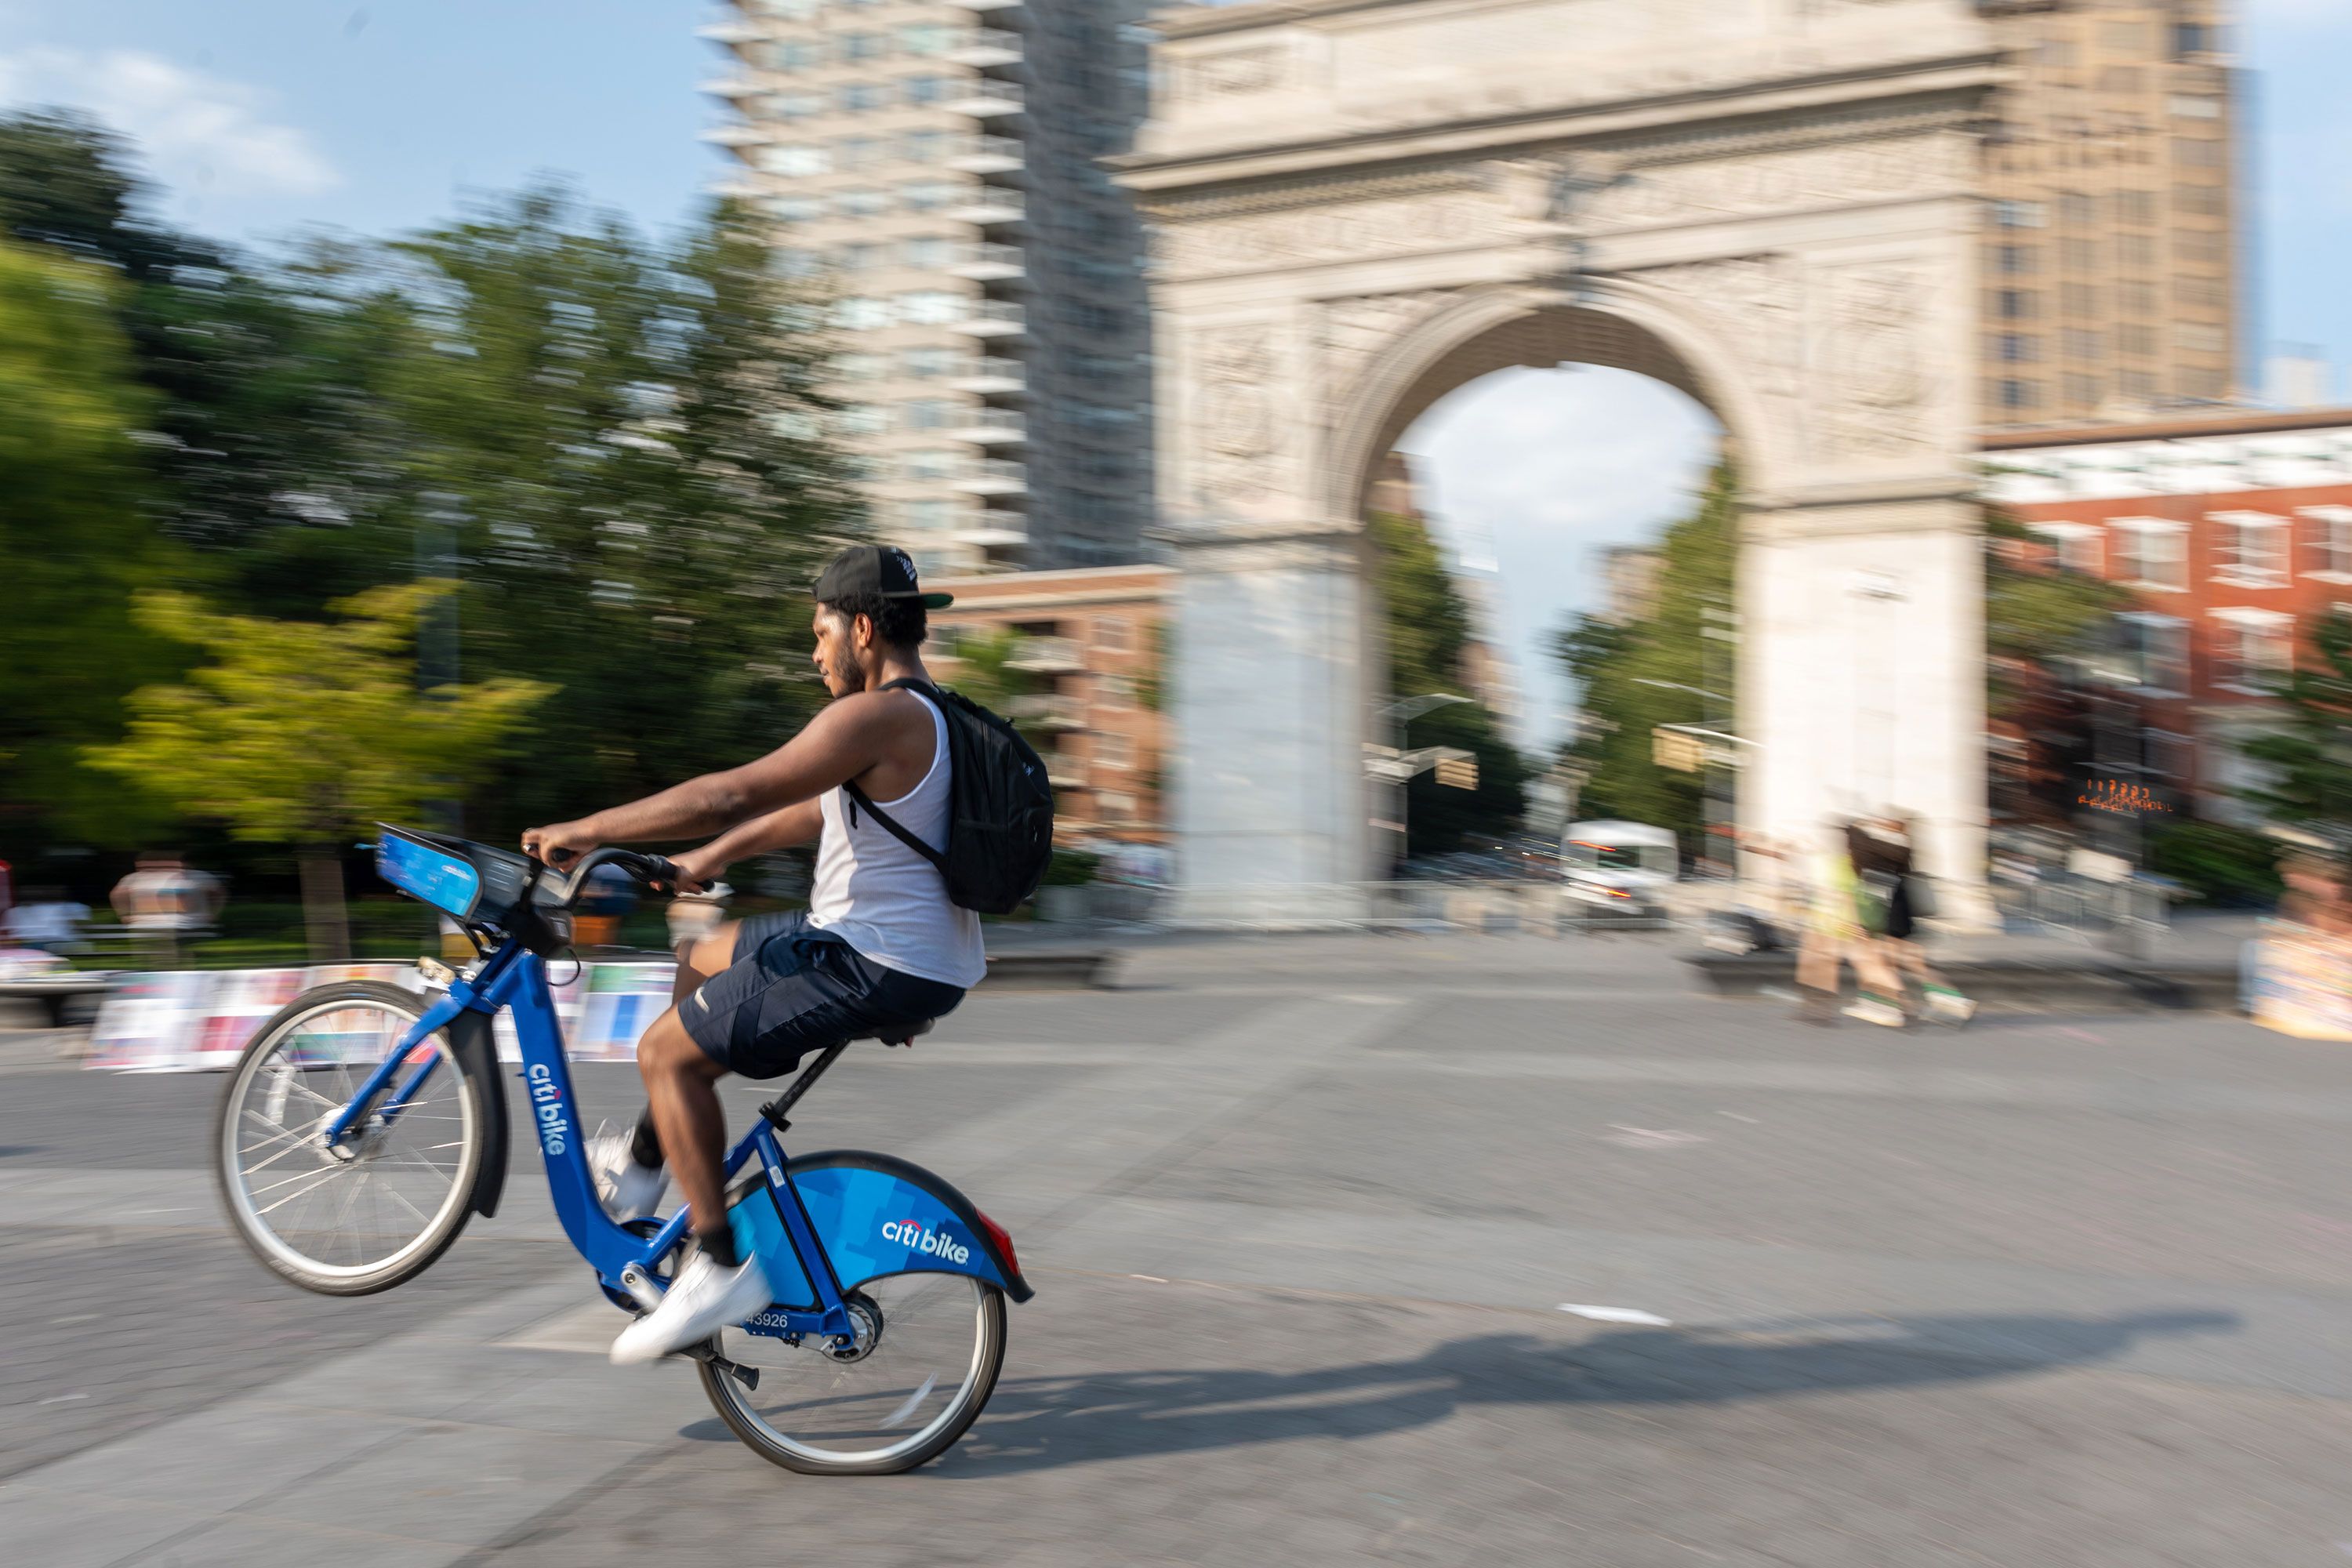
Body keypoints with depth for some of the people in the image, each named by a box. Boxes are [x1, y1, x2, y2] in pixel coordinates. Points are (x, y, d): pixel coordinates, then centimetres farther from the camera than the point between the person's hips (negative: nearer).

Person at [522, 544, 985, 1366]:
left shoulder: (876, 717, -18)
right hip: (924, 958, 10)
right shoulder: (933, 718, 14)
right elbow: (818, 811, 23)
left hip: (876, 966, -10)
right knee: (701, 961, 24)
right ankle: (643, 1161, 34)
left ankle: (719, 1267, 1)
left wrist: (586, 831, -13)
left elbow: (731, 795, -21)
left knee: (667, 1051, -3)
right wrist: (706, 861, 27)